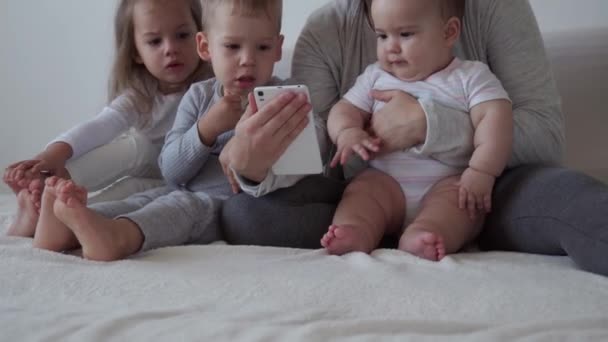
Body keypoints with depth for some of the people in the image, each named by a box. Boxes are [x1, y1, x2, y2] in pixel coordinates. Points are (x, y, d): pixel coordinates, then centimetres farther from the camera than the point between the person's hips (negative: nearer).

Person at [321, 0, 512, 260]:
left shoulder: (470, 76, 2)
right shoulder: (375, 76, 15)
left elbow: (494, 117, -10)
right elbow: (345, 109, 11)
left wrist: (481, 172, -25)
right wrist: (348, 133, -15)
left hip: (447, 183, -3)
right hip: (385, 182, 3)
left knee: (457, 199, -31)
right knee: (363, 188, -23)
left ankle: (422, 235, -57)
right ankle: (358, 233, -50)